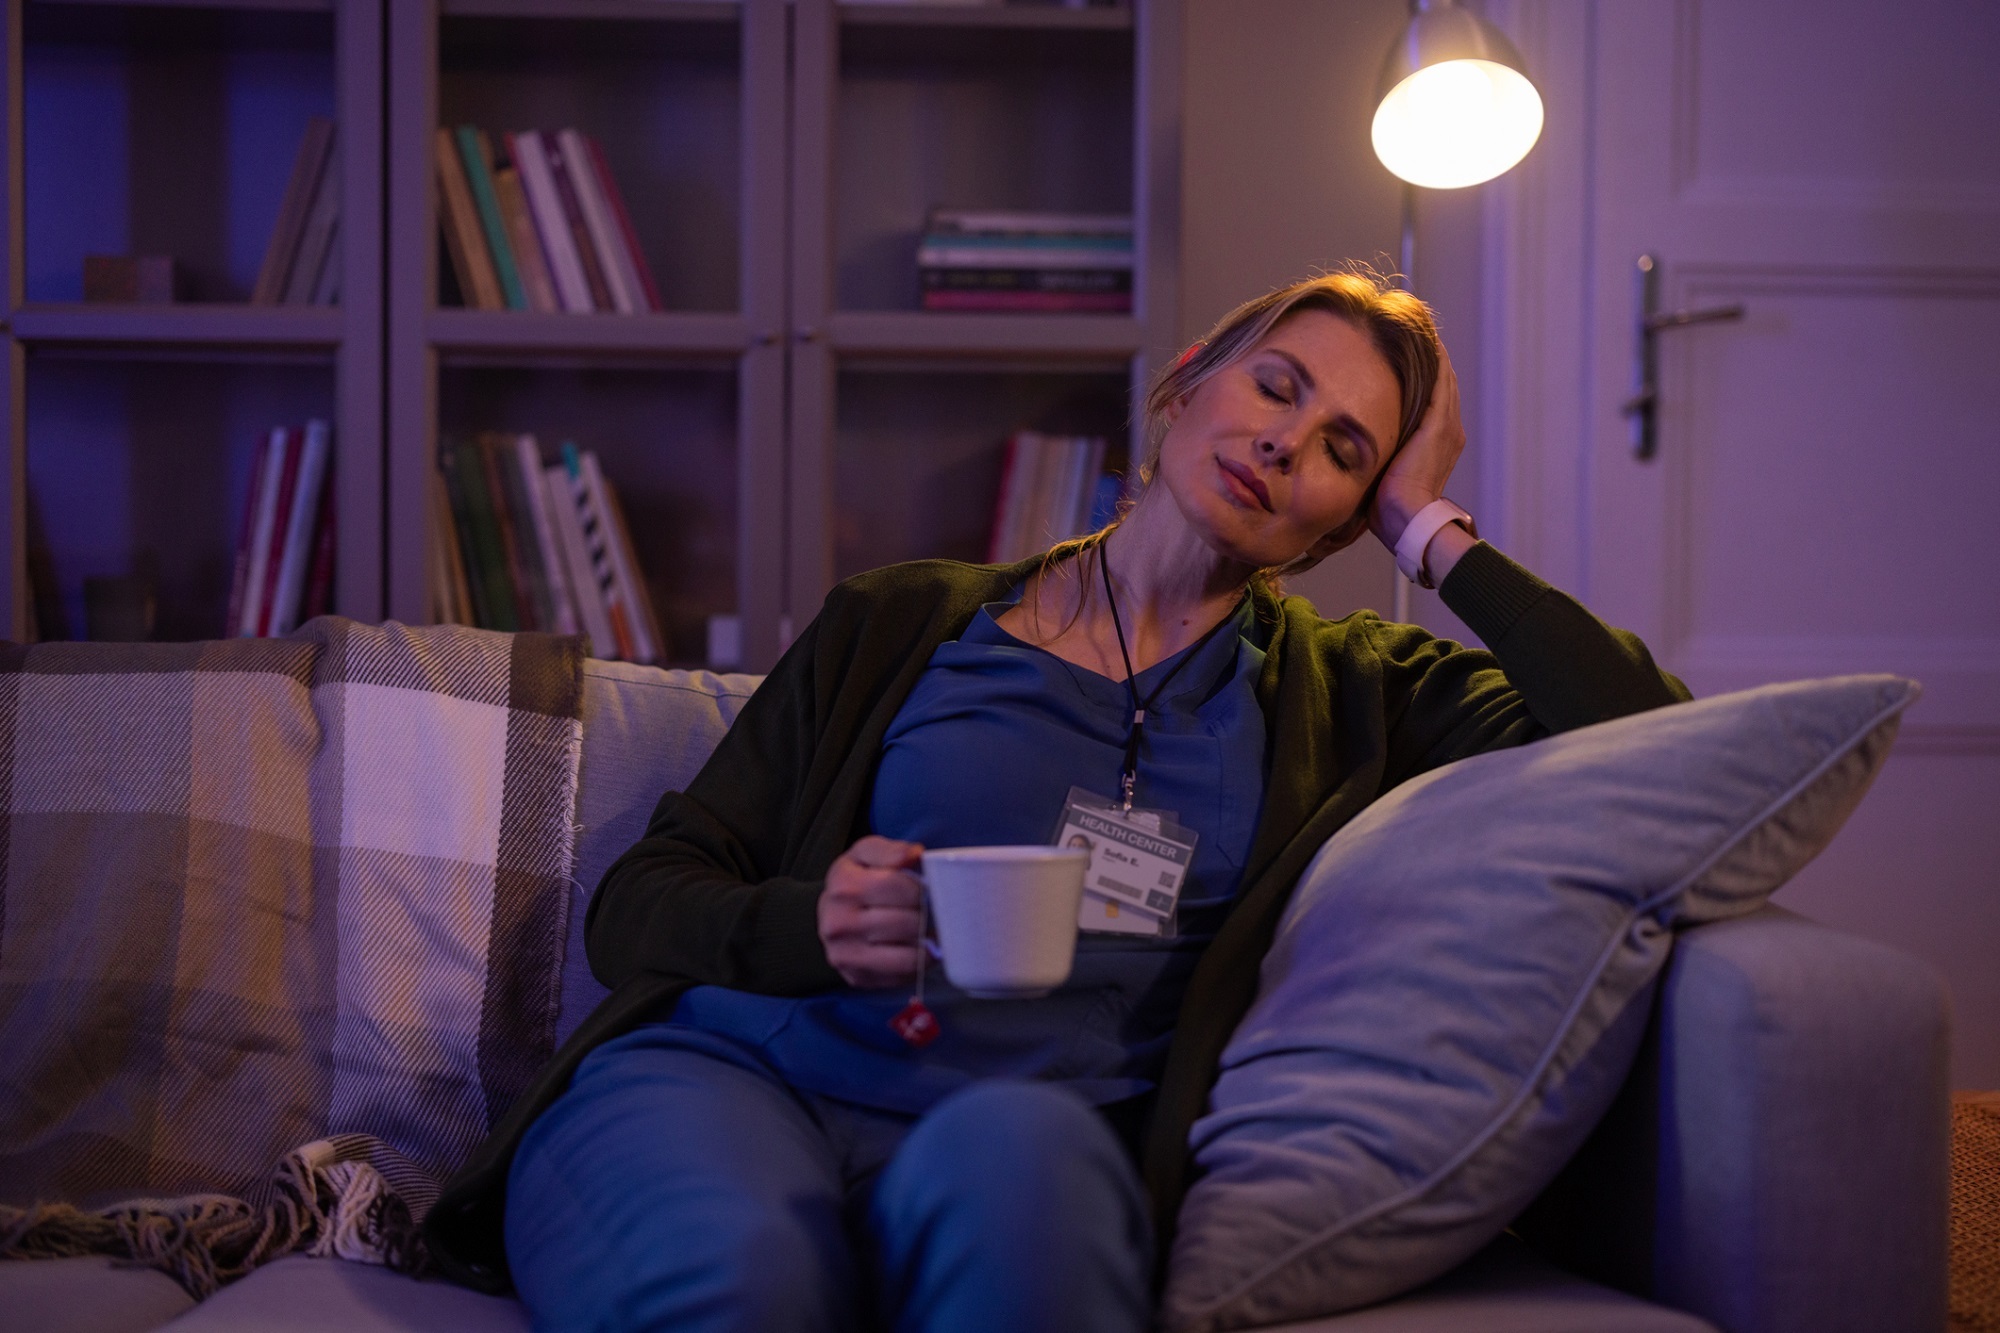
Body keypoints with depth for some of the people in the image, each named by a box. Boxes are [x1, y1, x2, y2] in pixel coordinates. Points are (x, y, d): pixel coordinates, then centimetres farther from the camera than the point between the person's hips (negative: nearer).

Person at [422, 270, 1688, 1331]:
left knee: (1012, 1153, -39)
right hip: (727, 1069, 0)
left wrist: (1430, 526, 12)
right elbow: (637, 902, 12)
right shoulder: (904, 620, 17)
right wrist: (811, 926, -10)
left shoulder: (1348, 691, 20)